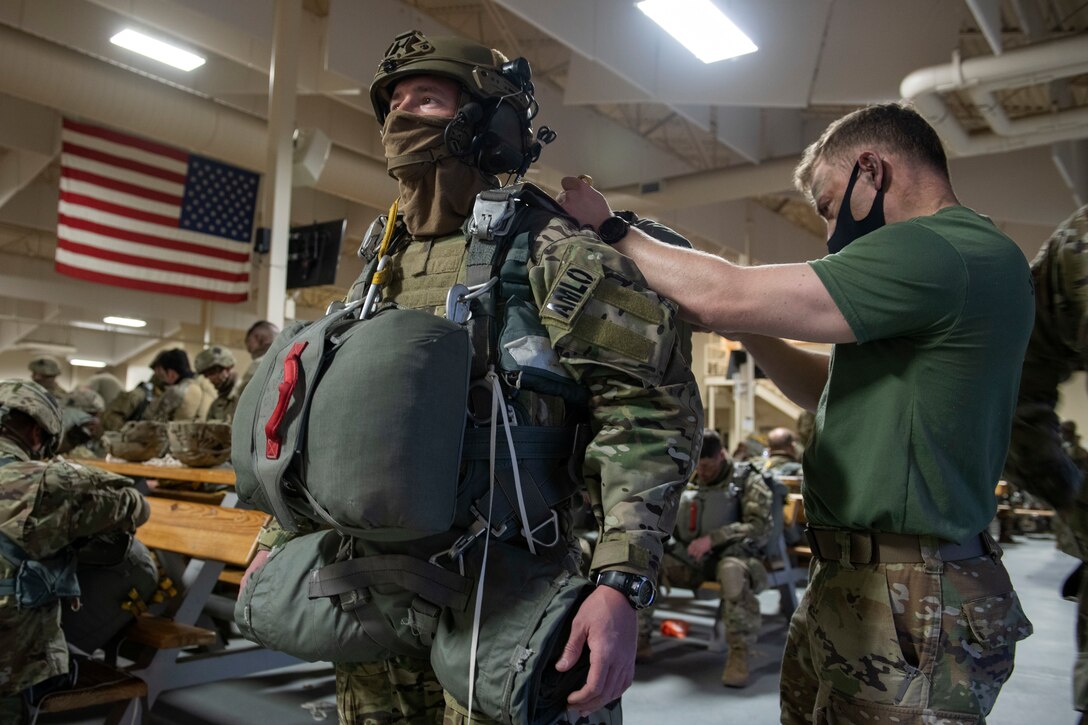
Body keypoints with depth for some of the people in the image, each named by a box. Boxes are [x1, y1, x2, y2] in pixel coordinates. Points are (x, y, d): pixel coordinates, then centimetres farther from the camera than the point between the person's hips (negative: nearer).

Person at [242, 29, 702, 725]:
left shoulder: (548, 250, -8)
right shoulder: (378, 272, 13)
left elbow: (651, 404, -15)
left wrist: (621, 583, -24)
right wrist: (281, 540, 16)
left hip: (499, 600, -6)